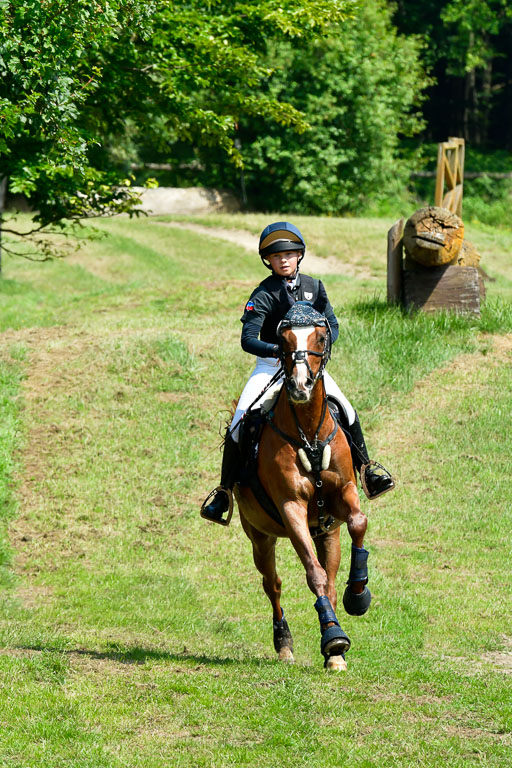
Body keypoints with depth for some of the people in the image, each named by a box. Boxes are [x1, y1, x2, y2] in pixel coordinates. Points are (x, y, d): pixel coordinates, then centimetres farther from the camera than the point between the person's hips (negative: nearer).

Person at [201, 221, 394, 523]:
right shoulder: (263, 295, -10)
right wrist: (280, 349, -33)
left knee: (346, 410, -13)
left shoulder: (313, 286, 2)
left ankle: (366, 469, 3)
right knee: (239, 423, -15)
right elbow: (248, 340, -17)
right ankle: (225, 490, -4)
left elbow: (332, 326, 3)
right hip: (271, 365, -3)